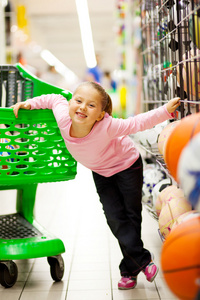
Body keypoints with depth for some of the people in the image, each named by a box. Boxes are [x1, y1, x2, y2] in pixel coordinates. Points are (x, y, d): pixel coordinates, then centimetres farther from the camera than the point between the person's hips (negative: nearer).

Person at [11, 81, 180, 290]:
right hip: (101, 172, 4)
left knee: (132, 216, 5)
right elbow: (55, 99, -8)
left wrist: (166, 111, -31)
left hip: (127, 165, -4)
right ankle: (143, 261, 11)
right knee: (115, 218, -2)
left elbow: (137, 123, -29)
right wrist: (30, 103, -14)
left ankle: (130, 269, 20)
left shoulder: (107, 126, -41)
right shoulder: (63, 118, -29)